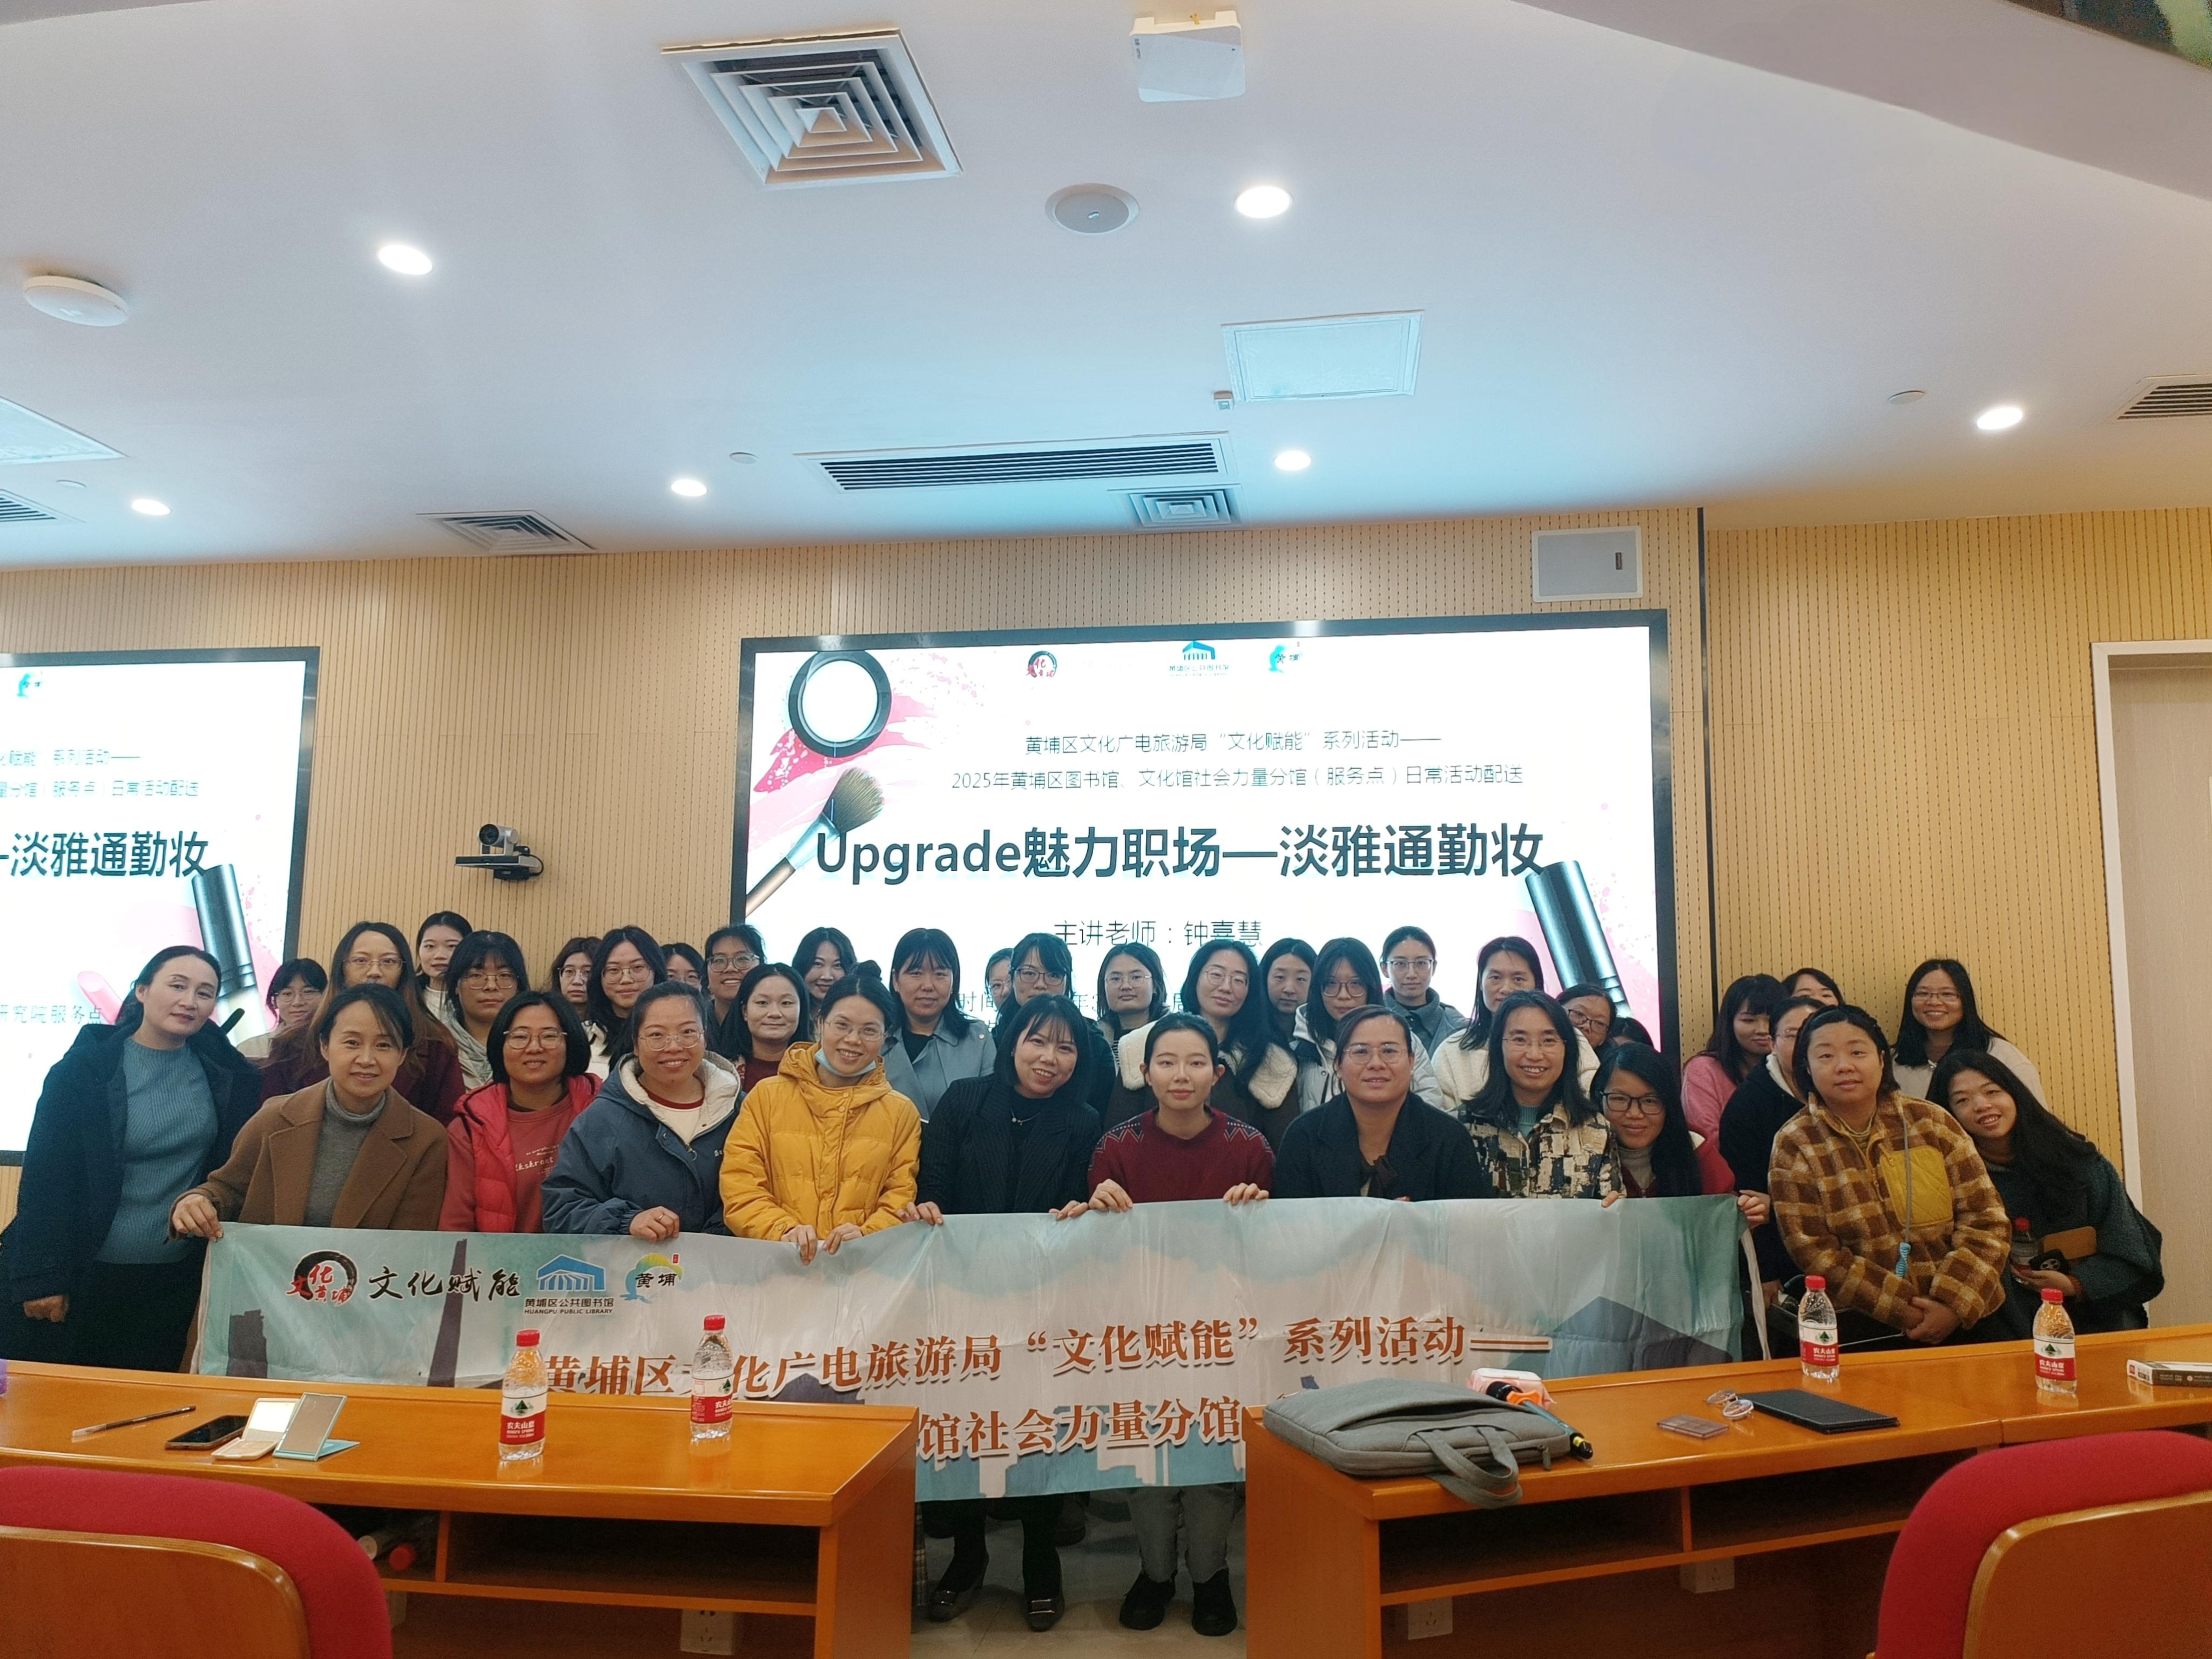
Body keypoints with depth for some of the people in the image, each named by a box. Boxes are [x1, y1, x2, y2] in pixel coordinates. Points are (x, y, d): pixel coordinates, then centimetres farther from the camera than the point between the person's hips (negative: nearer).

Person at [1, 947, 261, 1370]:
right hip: (77, 1274, -3)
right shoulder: (85, 1068, -10)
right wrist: (40, 1276, -12)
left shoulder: (225, 1073, -1)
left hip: (170, 1281, 3)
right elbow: (46, 1176, -10)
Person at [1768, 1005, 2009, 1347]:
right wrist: (1904, 1313, -14)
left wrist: (1954, 1305, -10)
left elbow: (1985, 1219, 3)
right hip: (1862, 1324, -3)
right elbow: (1813, 1251, -6)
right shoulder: (1794, 1146, -1)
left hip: (1960, 1314, 3)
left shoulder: (1931, 1122, 5)